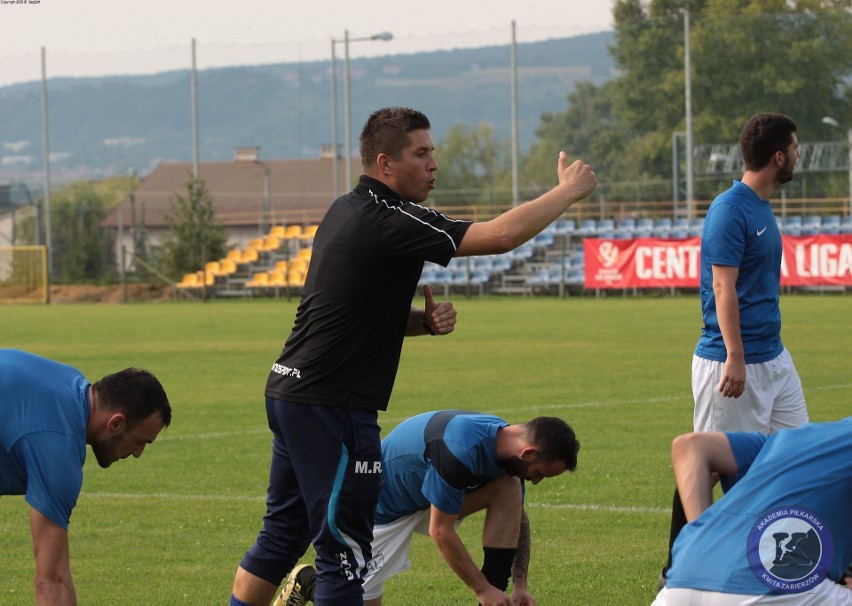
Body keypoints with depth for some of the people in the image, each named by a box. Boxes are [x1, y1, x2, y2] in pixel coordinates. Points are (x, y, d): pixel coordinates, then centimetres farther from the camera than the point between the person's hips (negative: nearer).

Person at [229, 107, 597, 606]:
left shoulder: (349, 211, 13)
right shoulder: (387, 222, -17)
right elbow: (500, 235, -22)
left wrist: (427, 320, 3)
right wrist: (569, 192, -8)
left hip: (291, 392, 10)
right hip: (332, 406, -10)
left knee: (283, 536, 18)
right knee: (344, 552, -5)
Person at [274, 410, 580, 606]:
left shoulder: (508, 444, -11)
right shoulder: (462, 450, -37)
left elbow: (518, 518, 6)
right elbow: (441, 532, -29)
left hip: (427, 498, 7)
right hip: (382, 507, -7)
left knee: (509, 488, -15)